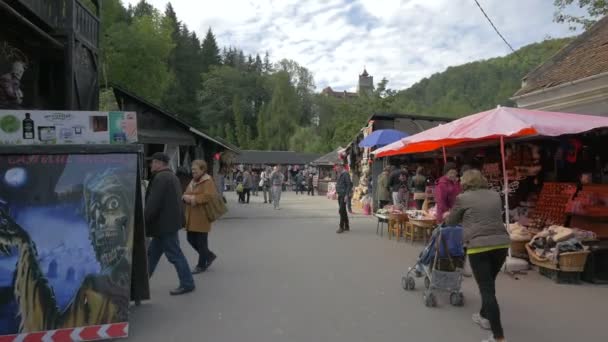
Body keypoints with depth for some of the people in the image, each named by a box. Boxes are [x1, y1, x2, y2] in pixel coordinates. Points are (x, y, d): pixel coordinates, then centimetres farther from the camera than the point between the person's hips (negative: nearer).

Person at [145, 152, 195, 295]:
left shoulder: (160, 178, -17)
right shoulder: (172, 176, 15)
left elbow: (153, 203, -22)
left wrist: (144, 220, -13)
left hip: (165, 224, -11)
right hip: (168, 223, 11)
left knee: (174, 254, -3)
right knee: (153, 253, 18)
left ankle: (187, 284, 5)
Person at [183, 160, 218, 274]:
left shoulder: (208, 181, -10)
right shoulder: (192, 181, 17)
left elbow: (208, 196, -23)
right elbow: (185, 194, 17)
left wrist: (193, 198, -21)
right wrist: (185, 197, -6)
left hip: (202, 217, -8)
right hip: (191, 217, 9)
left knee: (201, 241, 1)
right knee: (191, 239, 11)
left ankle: (201, 265, 16)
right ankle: (209, 255, 30)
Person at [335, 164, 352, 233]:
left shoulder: (345, 174, -12)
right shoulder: (339, 175, 15)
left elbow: (349, 185, -17)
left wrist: (346, 195, -21)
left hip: (344, 195, -9)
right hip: (340, 195, 9)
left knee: (341, 210, -12)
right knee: (343, 211, 12)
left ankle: (341, 227, -8)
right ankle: (346, 226, 20)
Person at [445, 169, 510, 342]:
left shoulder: (463, 198, 3)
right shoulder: (496, 196, 16)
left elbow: (450, 221, 14)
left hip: (479, 246, -6)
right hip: (501, 243, 6)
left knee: (487, 289, -3)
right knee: (489, 284, 23)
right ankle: (485, 317, 40)